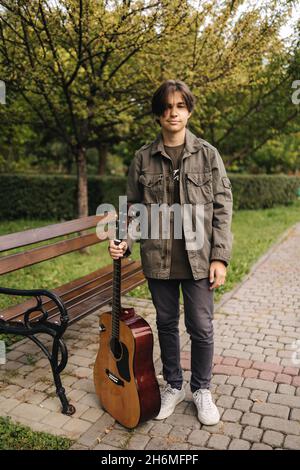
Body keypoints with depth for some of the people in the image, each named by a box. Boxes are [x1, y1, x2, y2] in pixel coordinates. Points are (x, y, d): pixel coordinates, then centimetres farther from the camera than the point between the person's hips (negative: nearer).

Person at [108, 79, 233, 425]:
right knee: (166, 324, 15)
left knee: (201, 327, 7)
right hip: (157, 259, 2)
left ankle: (201, 390, 31)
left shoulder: (208, 154, 0)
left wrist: (219, 257, -7)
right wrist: (124, 241, -8)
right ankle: (173, 386, 36)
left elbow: (222, 209, -2)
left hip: (198, 259, -1)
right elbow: (134, 208, 8)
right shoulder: (143, 158, 3)